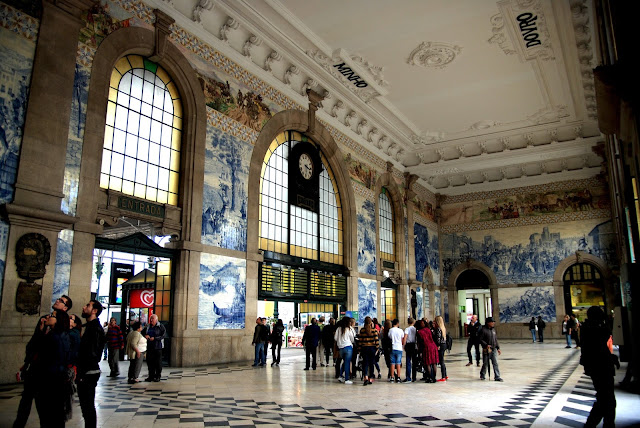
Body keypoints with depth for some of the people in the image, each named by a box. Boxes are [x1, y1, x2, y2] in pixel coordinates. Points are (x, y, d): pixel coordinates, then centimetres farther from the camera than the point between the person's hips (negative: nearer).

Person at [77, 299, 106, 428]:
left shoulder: (95, 328, -16)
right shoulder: (90, 326, 16)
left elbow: (92, 353, -22)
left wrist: (82, 374, -20)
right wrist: (79, 372, 14)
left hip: (88, 374, -10)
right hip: (85, 373, 10)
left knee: (88, 406, -3)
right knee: (86, 406, 16)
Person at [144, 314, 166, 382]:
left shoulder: (160, 326, -3)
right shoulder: (148, 327, 14)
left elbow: (163, 335, -12)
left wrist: (154, 338, -19)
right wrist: (145, 336, -2)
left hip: (157, 347, -5)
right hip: (149, 347, 5)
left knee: (158, 362, -1)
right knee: (149, 362, 6)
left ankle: (158, 377, 8)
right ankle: (151, 376, 17)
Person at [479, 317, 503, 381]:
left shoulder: (493, 330, 10)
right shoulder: (483, 330, -11)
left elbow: (496, 340, 17)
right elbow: (480, 339, -12)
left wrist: (498, 348, 12)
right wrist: (486, 345, -24)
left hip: (493, 349, 5)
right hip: (486, 350, -5)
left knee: (495, 363, -1)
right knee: (485, 364, 6)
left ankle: (497, 377, 4)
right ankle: (482, 375, 26)